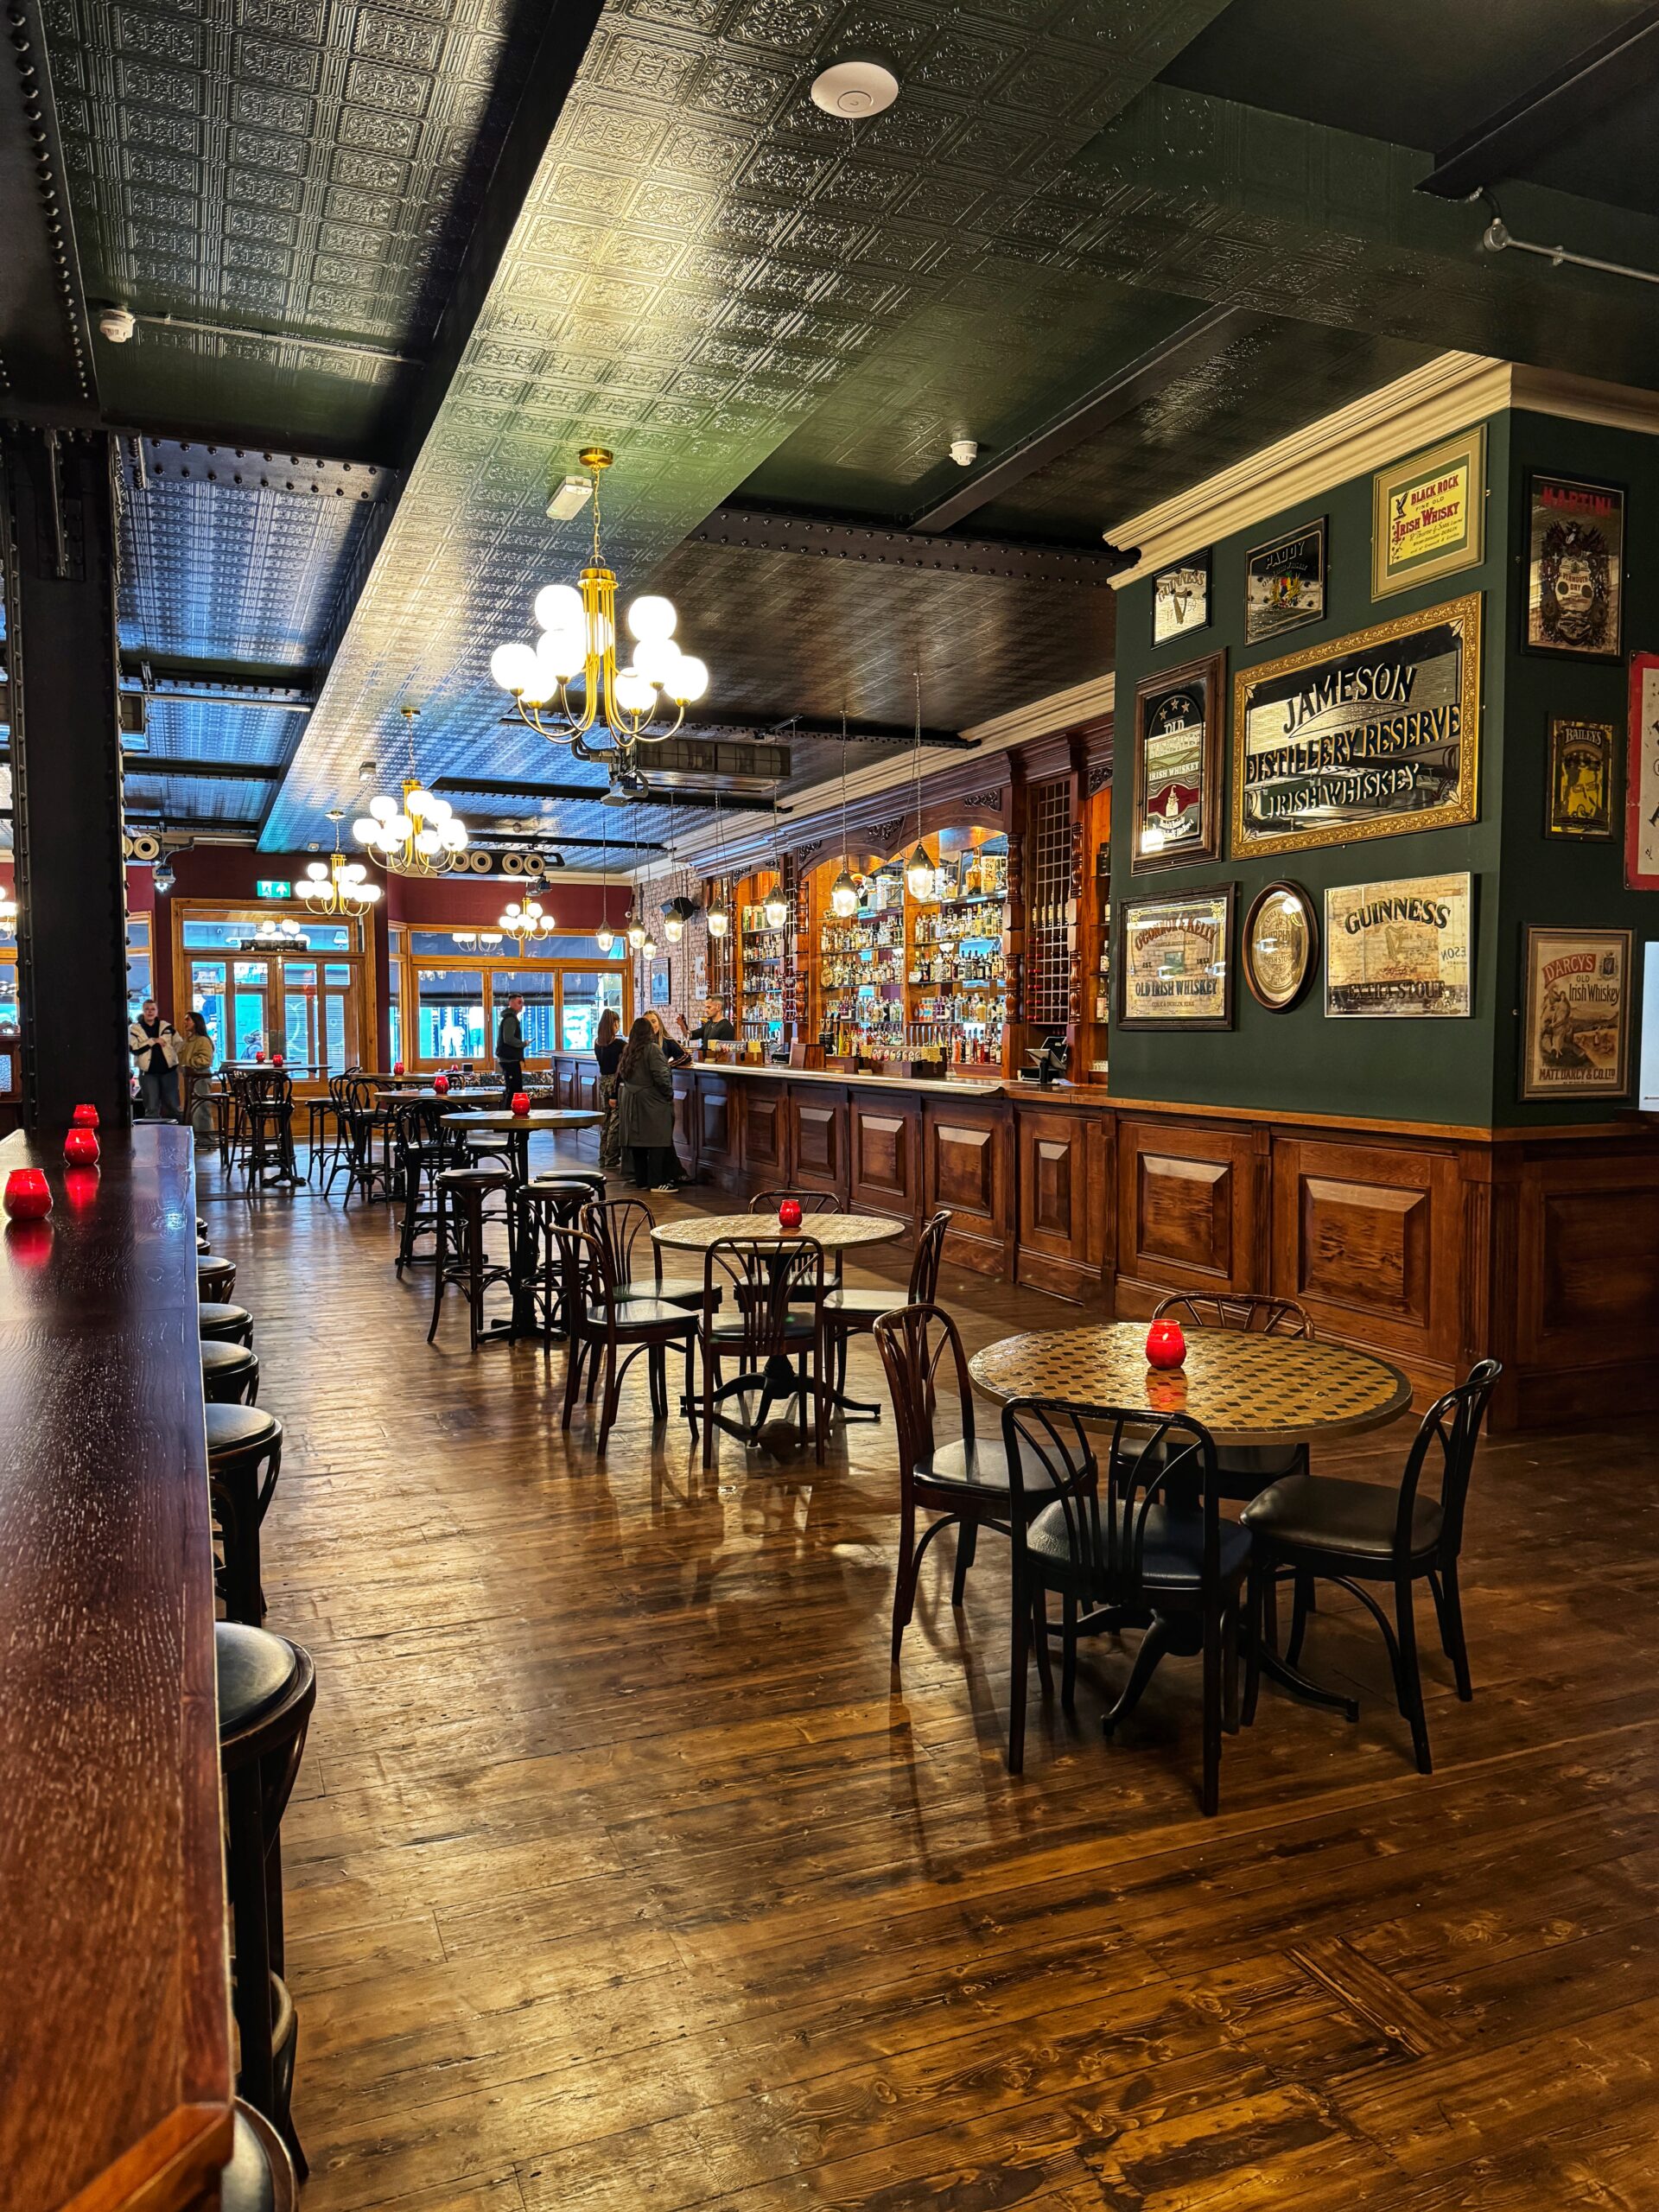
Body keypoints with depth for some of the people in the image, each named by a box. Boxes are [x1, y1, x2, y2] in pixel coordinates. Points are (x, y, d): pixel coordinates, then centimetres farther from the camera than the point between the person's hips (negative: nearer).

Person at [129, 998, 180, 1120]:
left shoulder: (167, 1027, 7)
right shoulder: (135, 1029, 2)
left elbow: (179, 1045, 7)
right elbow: (134, 1049, -11)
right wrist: (153, 1041, -15)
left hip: (169, 1070, 2)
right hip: (148, 1072, -1)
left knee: (173, 1106, 6)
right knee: (151, 1108, 2)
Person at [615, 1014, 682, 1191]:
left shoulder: (628, 1051, 10)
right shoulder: (652, 1049, -12)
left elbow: (621, 1075, 15)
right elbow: (661, 1076, -19)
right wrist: (669, 1094, -5)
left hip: (631, 1101, 7)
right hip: (651, 1102, -7)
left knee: (638, 1141, 10)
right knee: (657, 1142, -3)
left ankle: (641, 1180, 15)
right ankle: (656, 1182, -4)